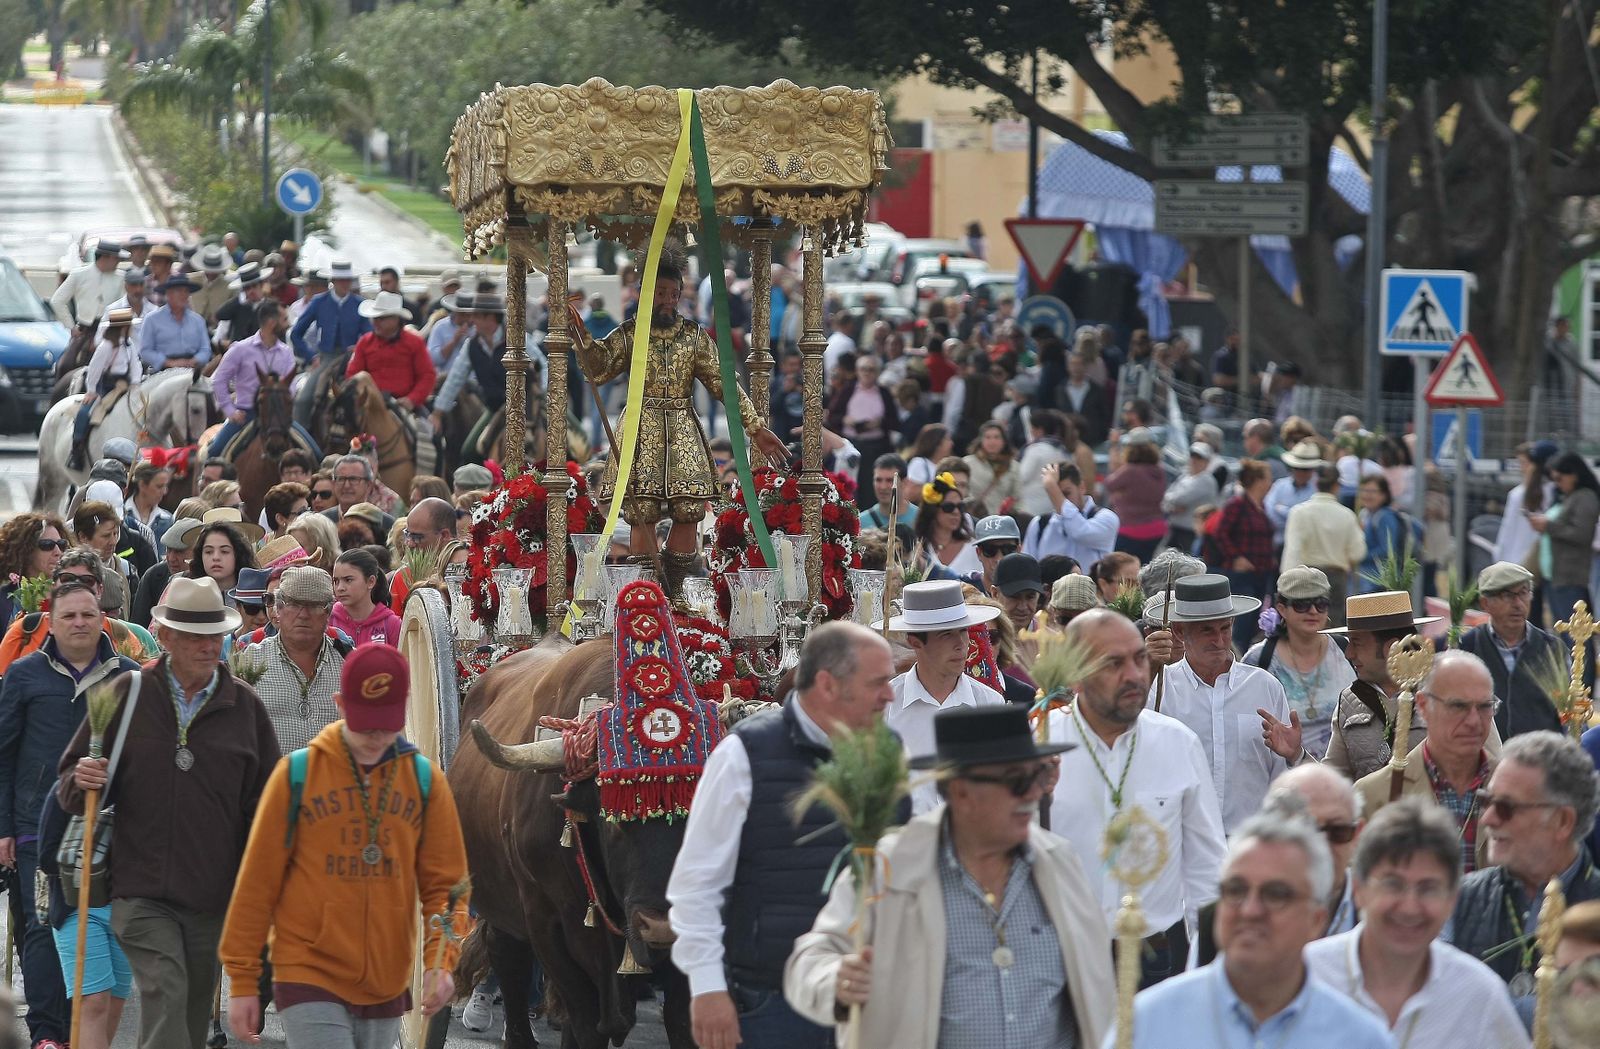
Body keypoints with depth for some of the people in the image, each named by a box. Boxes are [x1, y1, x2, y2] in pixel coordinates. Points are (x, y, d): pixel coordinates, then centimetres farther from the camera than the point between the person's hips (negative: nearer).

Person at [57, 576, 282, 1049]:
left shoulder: (244, 705, 6)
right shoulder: (127, 694, 2)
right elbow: (70, 784, 9)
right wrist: (82, 781, -16)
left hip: (215, 894, 2)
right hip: (141, 890, -2)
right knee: (164, 997, -17)